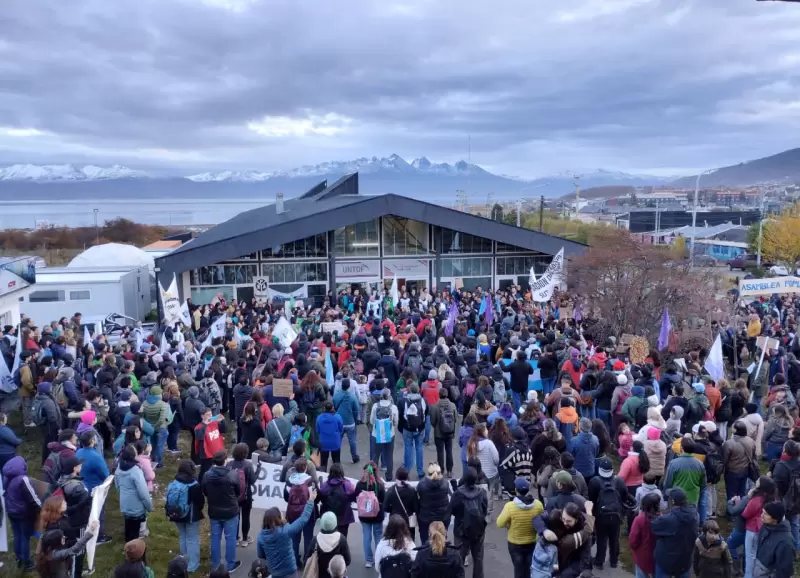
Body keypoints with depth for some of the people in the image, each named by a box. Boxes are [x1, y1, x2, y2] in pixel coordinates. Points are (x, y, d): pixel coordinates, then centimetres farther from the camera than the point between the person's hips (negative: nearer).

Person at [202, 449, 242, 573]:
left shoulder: (207, 475, -13)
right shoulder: (233, 475, -22)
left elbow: (204, 492, 2)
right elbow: (239, 492, -7)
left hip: (214, 512, 3)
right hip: (230, 511, -3)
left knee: (215, 538, 17)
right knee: (230, 538, 11)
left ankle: (215, 565, 28)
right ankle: (230, 564, 22)